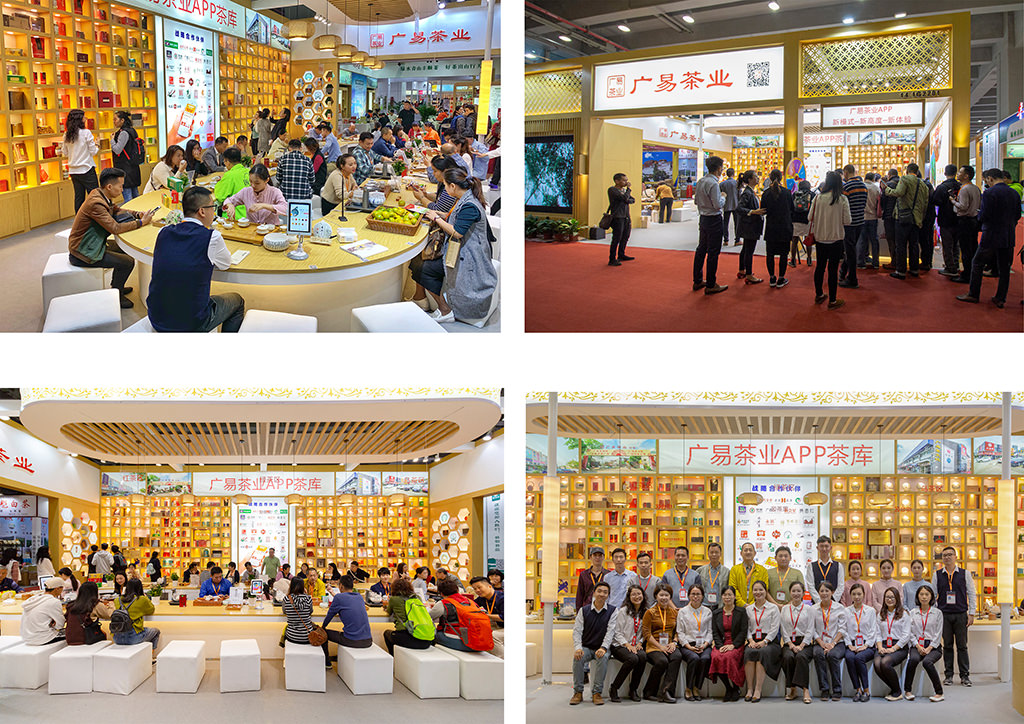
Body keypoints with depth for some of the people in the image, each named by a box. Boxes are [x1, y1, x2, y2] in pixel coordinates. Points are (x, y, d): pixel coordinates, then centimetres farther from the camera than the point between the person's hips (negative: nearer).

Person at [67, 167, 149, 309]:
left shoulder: (99, 194, 1)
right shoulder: (95, 203, -28)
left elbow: (116, 210, 17)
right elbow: (115, 228, -29)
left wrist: (136, 214, 1)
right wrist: (141, 222, -21)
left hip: (90, 244, 10)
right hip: (81, 253, -10)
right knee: (128, 262, -11)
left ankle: (116, 286, 33)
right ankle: (115, 296, 8)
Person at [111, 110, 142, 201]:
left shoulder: (124, 133, -15)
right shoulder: (131, 131, 13)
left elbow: (117, 150, -17)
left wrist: (112, 139, -3)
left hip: (125, 168, -10)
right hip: (133, 166, 10)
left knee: (127, 194, -9)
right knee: (135, 193, 13)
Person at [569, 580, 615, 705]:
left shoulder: (611, 612, 1)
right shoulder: (584, 610, 5)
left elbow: (610, 631, -10)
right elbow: (577, 631, -2)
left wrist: (603, 648, -27)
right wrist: (578, 648, -21)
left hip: (601, 648, -1)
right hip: (585, 647, 1)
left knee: (603, 657, -35)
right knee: (577, 657, -31)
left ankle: (597, 693, -25)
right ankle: (578, 692, -18)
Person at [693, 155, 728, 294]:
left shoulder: (700, 182, 6)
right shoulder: (713, 183, -20)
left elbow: (696, 200, 15)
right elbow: (718, 205, -20)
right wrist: (722, 196, -2)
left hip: (703, 218, 9)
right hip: (714, 219, -9)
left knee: (701, 249, 16)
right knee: (713, 252, -2)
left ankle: (698, 281, 25)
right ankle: (710, 285, 2)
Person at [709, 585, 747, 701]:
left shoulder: (741, 611, 8)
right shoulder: (716, 613, 17)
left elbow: (743, 632, 1)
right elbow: (715, 633, 10)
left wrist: (733, 645, -13)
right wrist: (720, 646, -9)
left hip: (736, 645, -2)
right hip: (721, 644, 3)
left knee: (728, 657, -35)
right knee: (716, 657, -32)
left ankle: (735, 689, -16)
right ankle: (728, 689, -15)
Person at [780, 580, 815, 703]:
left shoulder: (808, 609, 9)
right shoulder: (784, 609, 16)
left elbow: (810, 630, 3)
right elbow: (783, 630, 8)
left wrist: (801, 646, -10)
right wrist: (791, 645, -7)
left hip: (805, 643, -2)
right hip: (789, 643, 2)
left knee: (801, 656, -35)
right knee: (788, 657, -32)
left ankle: (805, 690, -37)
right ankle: (792, 689, -22)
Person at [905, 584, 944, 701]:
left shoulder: (937, 613, 7)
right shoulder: (912, 613, 13)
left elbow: (938, 634, 2)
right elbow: (911, 633, 7)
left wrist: (929, 648, -10)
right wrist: (918, 646, -9)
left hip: (933, 646, -1)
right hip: (917, 645, 2)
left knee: (927, 661, -34)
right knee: (913, 659, -33)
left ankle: (939, 692, -23)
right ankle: (907, 690, -22)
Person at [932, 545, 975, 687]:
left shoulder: (965, 573, 4)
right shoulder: (937, 575, 6)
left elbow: (972, 594, 5)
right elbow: (933, 596, 9)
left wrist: (971, 614, -1)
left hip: (961, 615, -1)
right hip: (944, 615, 1)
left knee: (962, 646, 0)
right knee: (947, 645, 4)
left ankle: (965, 676, 6)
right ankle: (948, 675, 10)